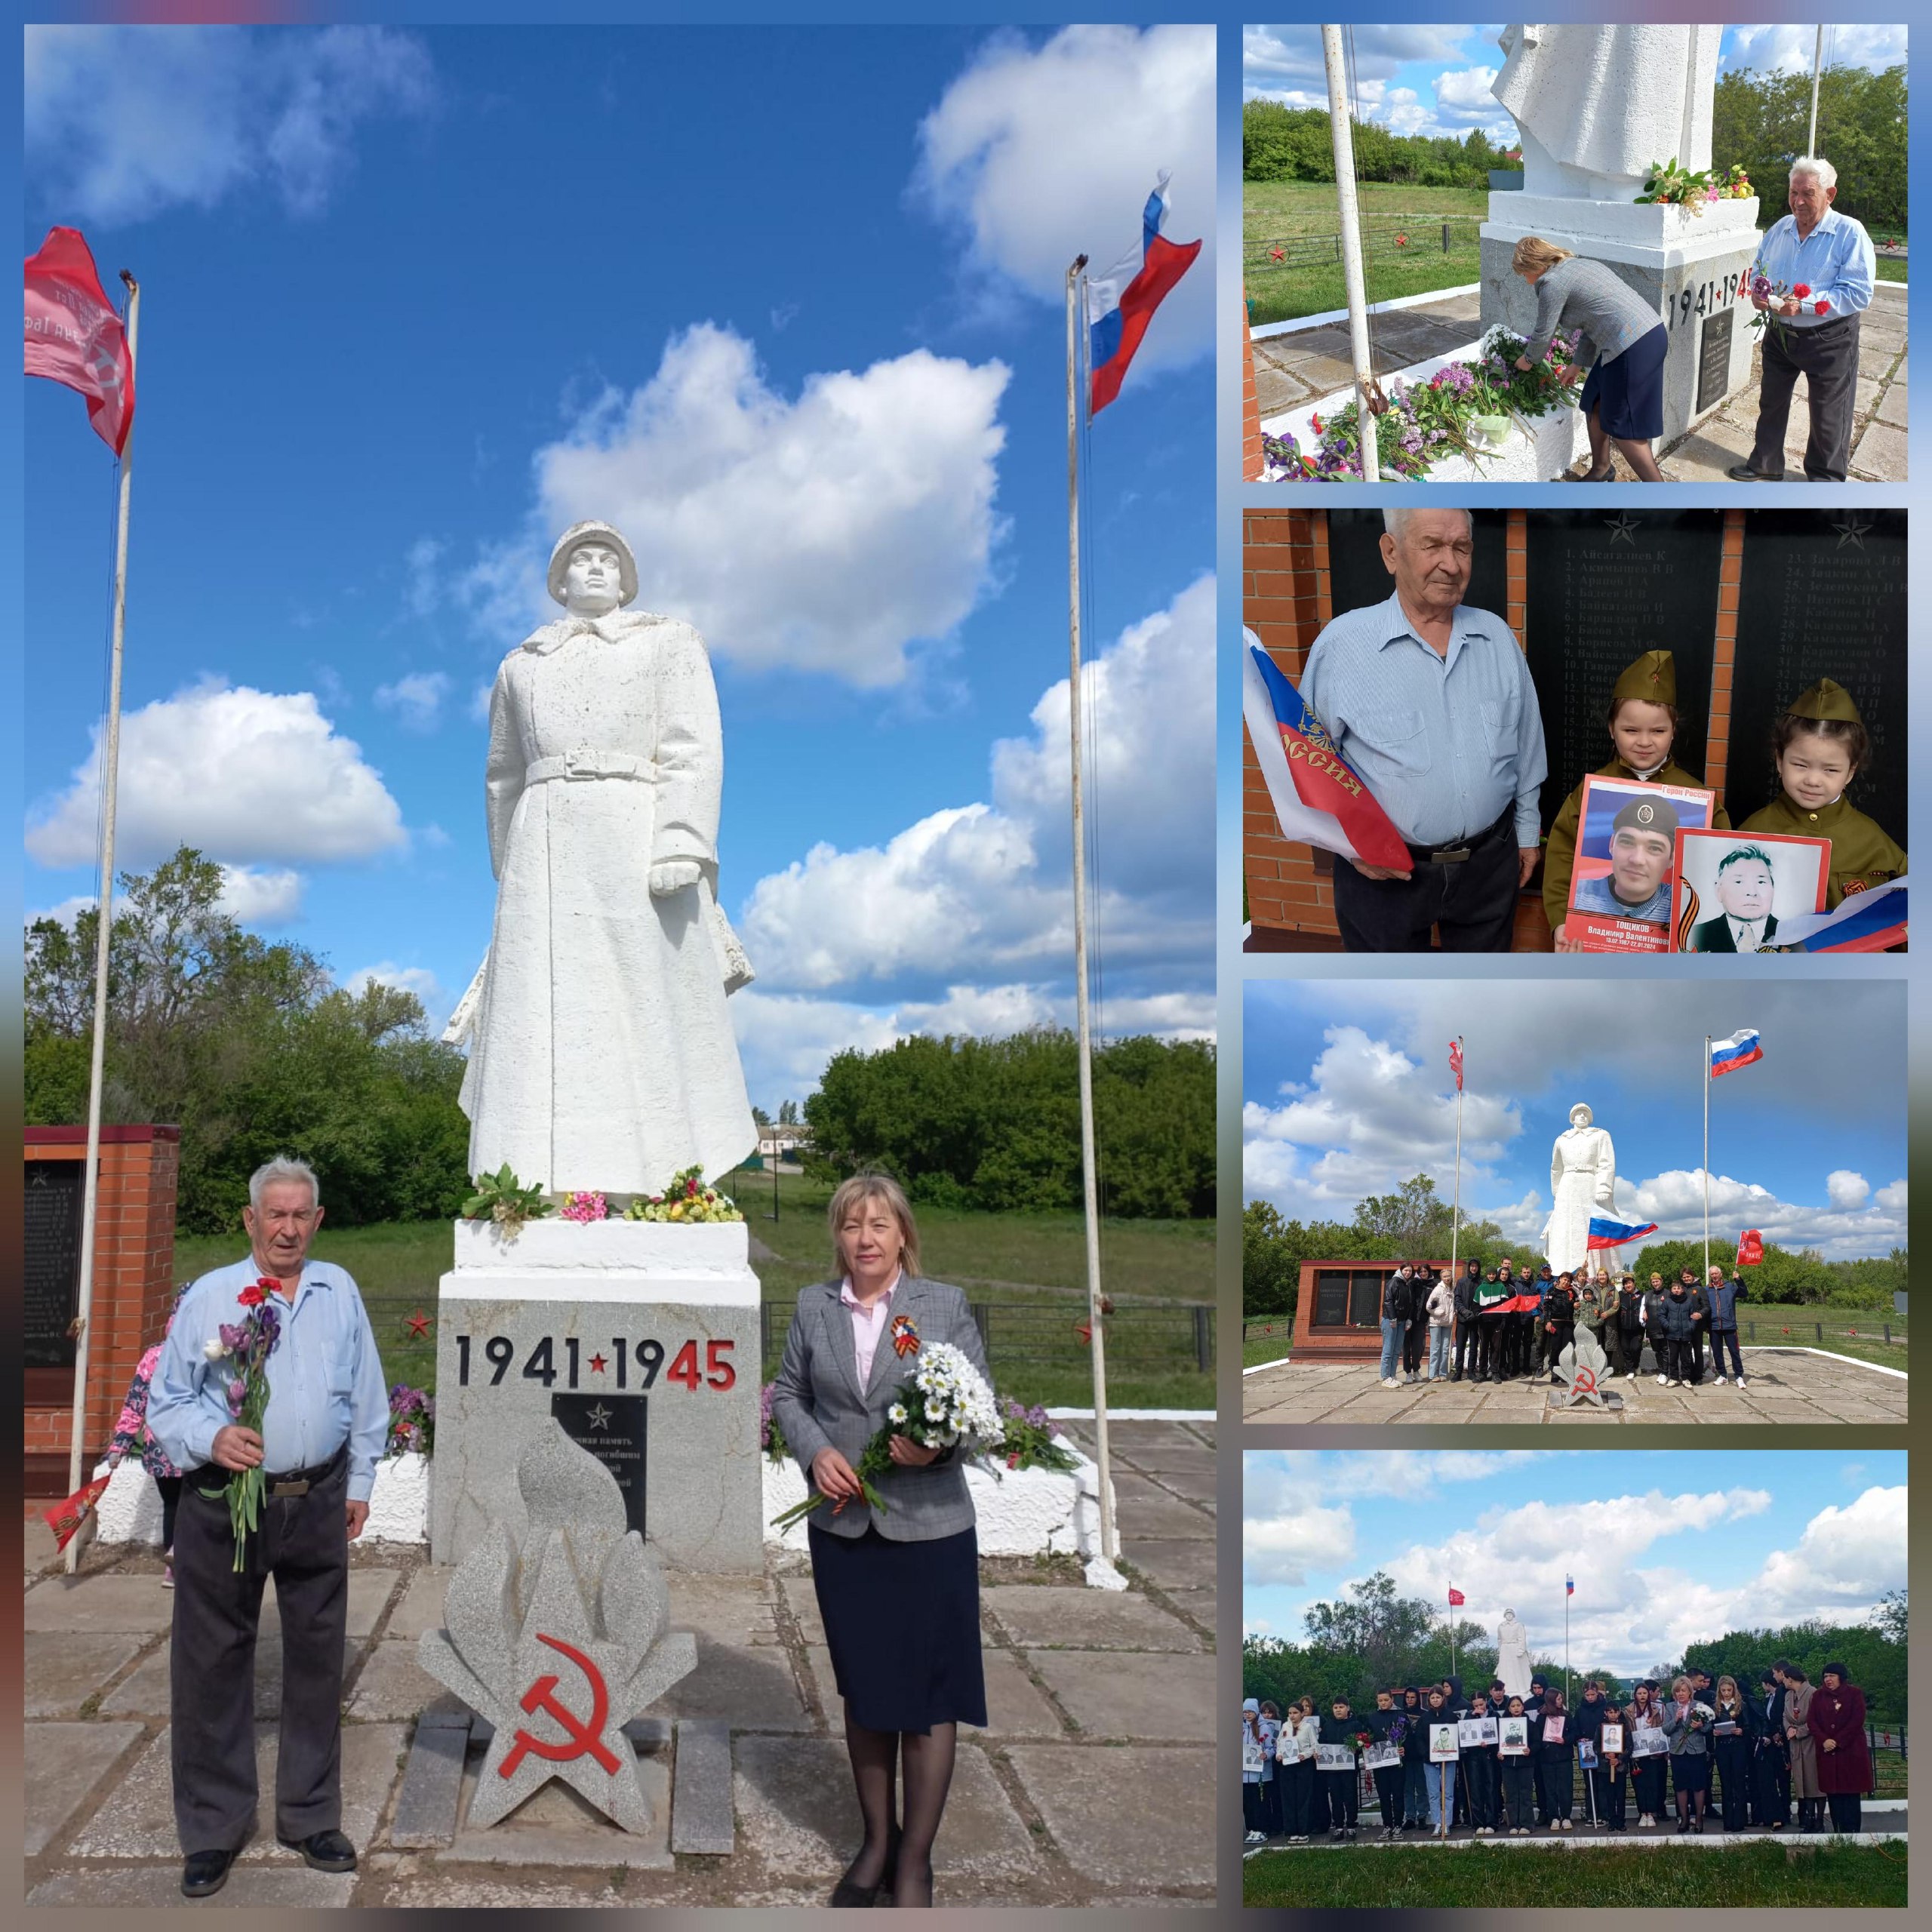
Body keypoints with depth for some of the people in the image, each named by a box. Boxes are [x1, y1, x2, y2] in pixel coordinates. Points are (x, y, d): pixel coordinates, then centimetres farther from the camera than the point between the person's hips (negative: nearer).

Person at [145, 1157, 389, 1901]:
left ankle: (311, 1818, 26)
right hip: (223, 1504, -2)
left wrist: (360, 1482, 12)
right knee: (213, 1666, 4)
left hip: (318, 1503, 3)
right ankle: (213, 1831, 19)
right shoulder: (208, 1296, -2)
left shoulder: (339, 1291, 7)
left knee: (316, 1660, 11)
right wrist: (211, 1439, -19)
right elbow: (165, 1401, -1)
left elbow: (368, 1398, 13)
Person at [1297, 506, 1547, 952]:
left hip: (1490, 861, 4)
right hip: (1383, 871, -4)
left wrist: (1527, 830, 16)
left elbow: (1526, 746, 13)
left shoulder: (1498, 636, 3)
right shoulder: (1341, 644, -11)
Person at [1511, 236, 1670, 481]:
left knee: (1623, 429, -1)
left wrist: (1528, 360, 22)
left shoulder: (1552, 283, -7)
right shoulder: (1579, 266, 21)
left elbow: (1543, 334, 2)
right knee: (1594, 406, 23)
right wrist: (1577, 365, 31)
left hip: (1633, 348, -10)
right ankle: (1602, 469, 40)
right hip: (1651, 332, 10)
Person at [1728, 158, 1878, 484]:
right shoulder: (1779, 229, 2)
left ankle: (1825, 477, 24)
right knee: (1771, 402, 19)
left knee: (1828, 415, 7)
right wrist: (1757, 293, -9)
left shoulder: (1850, 234, -16)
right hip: (1779, 334, 6)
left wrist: (1804, 305, -31)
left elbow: (1859, 294, -23)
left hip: (1828, 339, -5)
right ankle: (1765, 464, 37)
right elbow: (1759, 270, 16)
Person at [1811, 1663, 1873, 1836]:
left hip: (1851, 1750, -3)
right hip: (1827, 1752, 3)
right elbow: (1813, 1722, 6)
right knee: (1833, 1792, -1)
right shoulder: (1818, 1696, 11)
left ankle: (1853, 1831, -2)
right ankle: (1838, 1831, 2)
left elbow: (1857, 1720, -7)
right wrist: (1824, 1740, -11)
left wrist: (1838, 1741, -12)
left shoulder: (1854, 1694, 1)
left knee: (1851, 1793, -4)